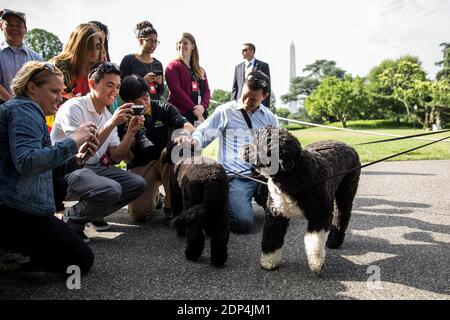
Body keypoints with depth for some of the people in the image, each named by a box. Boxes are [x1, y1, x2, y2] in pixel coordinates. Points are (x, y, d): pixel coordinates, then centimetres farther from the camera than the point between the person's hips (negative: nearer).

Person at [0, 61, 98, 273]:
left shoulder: (27, 110, 23)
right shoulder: (24, 110, -10)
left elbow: (44, 165, 16)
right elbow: (26, 162, -27)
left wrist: (76, 158, 1)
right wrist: (72, 142, -22)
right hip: (18, 210, -11)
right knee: (82, 260, -6)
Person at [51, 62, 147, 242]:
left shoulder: (108, 115, 9)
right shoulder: (73, 108, -15)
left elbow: (116, 157, 5)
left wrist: (131, 131, -9)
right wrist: (111, 124, -28)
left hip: (94, 168, 8)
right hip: (66, 171, -8)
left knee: (138, 184, -3)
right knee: (111, 190, -32)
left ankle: (95, 214, 16)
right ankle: (72, 219, -3)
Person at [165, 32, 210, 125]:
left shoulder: (200, 70, 22)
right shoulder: (173, 66, 5)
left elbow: (206, 90, 14)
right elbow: (176, 90, -8)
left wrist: (203, 106, -8)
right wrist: (193, 108, -14)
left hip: (200, 115, 5)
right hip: (180, 114, -5)